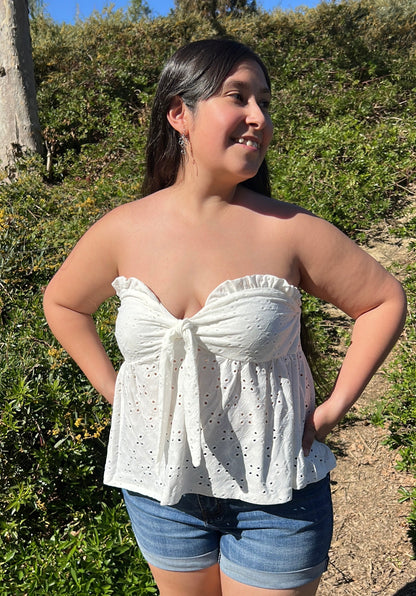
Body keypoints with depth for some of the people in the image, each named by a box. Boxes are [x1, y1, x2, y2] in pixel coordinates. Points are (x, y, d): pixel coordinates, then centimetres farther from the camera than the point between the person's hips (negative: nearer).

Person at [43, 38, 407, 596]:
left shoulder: (291, 231, -15)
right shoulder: (123, 232, -9)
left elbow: (385, 300, -2)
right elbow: (62, 303, 9)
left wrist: (334, 407, -6)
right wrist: (114, 391, 3)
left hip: (275, 493, -2)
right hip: (160, 488, 3)